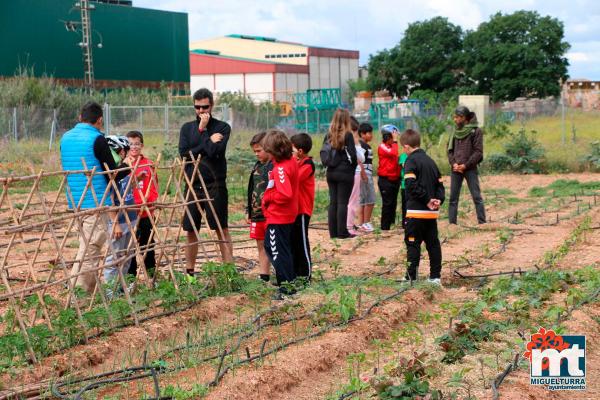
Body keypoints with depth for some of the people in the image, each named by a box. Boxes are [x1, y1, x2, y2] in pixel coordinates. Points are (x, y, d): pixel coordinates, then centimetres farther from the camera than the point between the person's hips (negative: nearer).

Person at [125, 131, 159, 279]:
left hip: (146, 213, 2)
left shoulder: (148, 164, 3)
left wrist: (149, 201, -11)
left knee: (148, 244, 13)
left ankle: (152, 275, 24)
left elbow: (154, 188, 4)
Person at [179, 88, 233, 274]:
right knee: (191, 230, 8)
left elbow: (214, 151, -14)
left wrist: (203, 130, -8)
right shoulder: (187, 128, 11)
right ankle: (189, 271, 18)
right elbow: (184, 154, -3)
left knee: (221, 228, -3)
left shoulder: (222, 127, 1)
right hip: (193, 184, 3)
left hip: (215, 185, -3)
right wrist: (208, 141, -8)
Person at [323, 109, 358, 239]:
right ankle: (342, 232, -1)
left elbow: (323, 152, 6)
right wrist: (354, 166, 4)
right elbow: (352, 154, -11)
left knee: (333, 202, 9)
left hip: (331, 173, 5)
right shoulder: (348, 135, -10)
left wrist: (329, 165, 13)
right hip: (345, 173, -5)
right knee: (342, 202, -2)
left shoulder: (329, 135, 6)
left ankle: (333, 231, 11)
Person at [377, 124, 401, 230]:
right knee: (387, 203, -5)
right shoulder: (382, 147, -10)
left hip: (394, 179, 8)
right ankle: (385, 227, 1)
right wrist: (395, 141, -20)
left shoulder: (391, 146, 16)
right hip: (386, 180, -8)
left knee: (393, 203, 11)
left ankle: (391, 224, 18)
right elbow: (393, 153, -27)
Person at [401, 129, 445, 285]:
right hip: (432, 212, 7)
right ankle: (435, 276, 13)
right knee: (433, 243, 11)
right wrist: (438, 199, -1)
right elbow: (440, 183, 12)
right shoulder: (430, 161, 16)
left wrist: (427, 199, -15)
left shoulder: (411, 161, -8)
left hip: (416, 210, -7)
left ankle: (411, 277, -4)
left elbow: (412, 185, -21)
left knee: (413, 243, -3)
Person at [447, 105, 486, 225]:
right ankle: (452, 223, 11)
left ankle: (482, 222, 1)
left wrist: (465, 165, -15)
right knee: (453, 198, 6)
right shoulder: (455, 131, 11)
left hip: (470, 169, -5)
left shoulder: (476, 131, -5)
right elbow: (450, 149, 11)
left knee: (477, 196, -2)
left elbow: (478, 152, -9)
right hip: (455, 169, 5)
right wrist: (453, 163, -6)